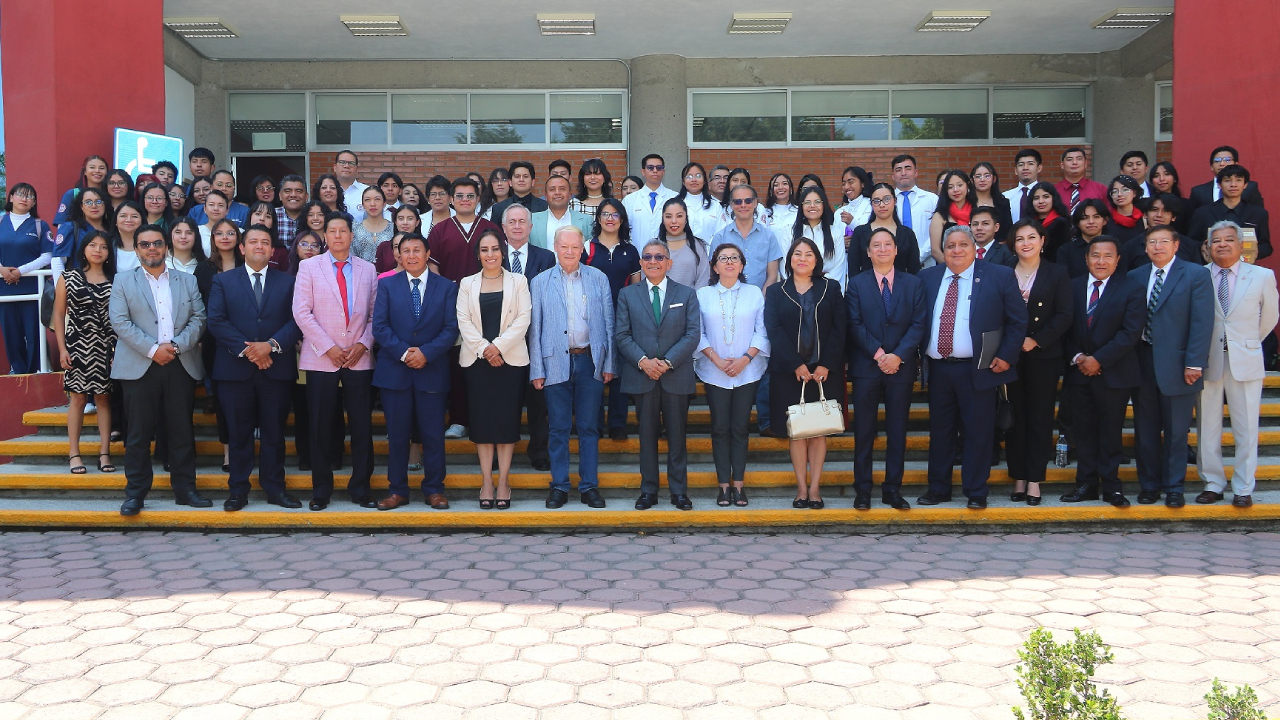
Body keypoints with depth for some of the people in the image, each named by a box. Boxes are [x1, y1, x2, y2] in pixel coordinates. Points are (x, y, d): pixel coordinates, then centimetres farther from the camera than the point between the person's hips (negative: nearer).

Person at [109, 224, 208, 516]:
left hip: (181, 366, 2)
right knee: (139, 434, 0)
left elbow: (198, 319, 5)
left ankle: (185, 489, 12)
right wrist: (153, 349, -13)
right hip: (140, 367, -2)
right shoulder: (123, 282, 7)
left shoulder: (187, 281, 13)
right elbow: (120, 322, -4)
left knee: (182, 432, 5)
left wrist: (176, 345, -11)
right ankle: (135, 493, 8)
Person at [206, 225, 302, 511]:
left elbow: (296, 321, -1)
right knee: (239, 432, 5)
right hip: (235, 368, 0)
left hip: (277, 368, 0)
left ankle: (274, 487, 14)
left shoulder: (288, 282, 10)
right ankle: (238, 489, 12)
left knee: (274, 431, 5)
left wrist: (272, 345, -15)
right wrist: (245, 349, -13)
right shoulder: (223, 281, 10)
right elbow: (216, 321, -2)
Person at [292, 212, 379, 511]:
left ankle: (360, 488, 11)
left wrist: (363, 344, -7)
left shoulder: (367, 270, 11)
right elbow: (301, 312, -3)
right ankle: (321, 490, 13)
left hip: (359, 360, 2)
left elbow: (374, 314, 9)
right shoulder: (309, 267, 5)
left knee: (362, 426, 1)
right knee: (321, 428, 2)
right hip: (321, 360, -1)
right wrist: (328, 348, -10)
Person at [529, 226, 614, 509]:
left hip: (590, 361, 1)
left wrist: (608, 364, 2)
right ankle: (559, 486, 13)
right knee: (558, 429, 4)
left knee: (589, 427, 6)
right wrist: (536, 370, 0)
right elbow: (535, 329, 5)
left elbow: (608, 323, 7)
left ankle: (589, 486, 14)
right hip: (556, 362, 0)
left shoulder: (599, 279, 8)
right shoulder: (540, 282, 6)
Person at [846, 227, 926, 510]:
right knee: (864, 431, 1)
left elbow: (919, 323, 0)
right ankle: (862, 489, 8)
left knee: (897, 431, 5)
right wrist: (878, 353, -13)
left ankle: (893, 489, 13)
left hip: (901, 367, 1)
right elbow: (855, 325, -2)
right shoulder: (857, 283, 5)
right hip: (866, 366, -1)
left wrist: (898, 355, -12)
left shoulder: (913, 283, 8)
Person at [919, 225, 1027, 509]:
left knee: (978, 433, 2)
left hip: (977, 369, -3)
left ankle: (976, 493, 14)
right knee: (940, 432, 10)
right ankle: (938, 489, 21)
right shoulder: (927, 278, 7)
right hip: (938, 369, 3)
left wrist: (1006, 357, -5)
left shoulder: (1000, 276, -1)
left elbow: (1018, 321, 1)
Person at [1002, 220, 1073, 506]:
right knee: (1015, 418, 4)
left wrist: (1036, 340, -13)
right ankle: (1018, 479, 11)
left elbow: (1064, 316, -3)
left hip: (1043, 356, -1)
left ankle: (1034, 481, 7)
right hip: (1010, 357, 1)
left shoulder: (1057, 274, 5)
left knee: (1040, 418, 1)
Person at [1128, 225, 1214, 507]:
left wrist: (1194, 363, -13)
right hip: (1142, 363, 3)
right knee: (1145, 430, 9)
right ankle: (1149, 484, 21)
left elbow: (1202, 322, -7)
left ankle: (1174, 487, 17)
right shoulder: (1135, 277, 8)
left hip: (1176, 364, -3)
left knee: (1176, 431, 6)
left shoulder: (1196, 275, -2)